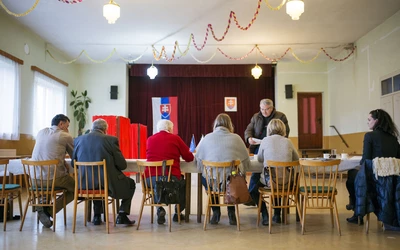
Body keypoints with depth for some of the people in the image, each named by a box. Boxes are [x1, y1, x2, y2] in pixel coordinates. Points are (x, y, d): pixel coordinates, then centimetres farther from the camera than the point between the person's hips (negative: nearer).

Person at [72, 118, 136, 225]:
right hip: (108, 183, -4)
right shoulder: (111, 140, -9)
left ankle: (97, 216, 35)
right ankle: (122, 215, 15)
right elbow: (122, 165, -8)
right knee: (131, 183, 24)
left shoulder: (78, 139, 2)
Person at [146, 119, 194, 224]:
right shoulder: (175, 138, 3)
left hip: (150, 178, 3)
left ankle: (159, 210, 20)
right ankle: (178, 213, 33)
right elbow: (189, 157, 7)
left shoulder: (150, 139, 12)